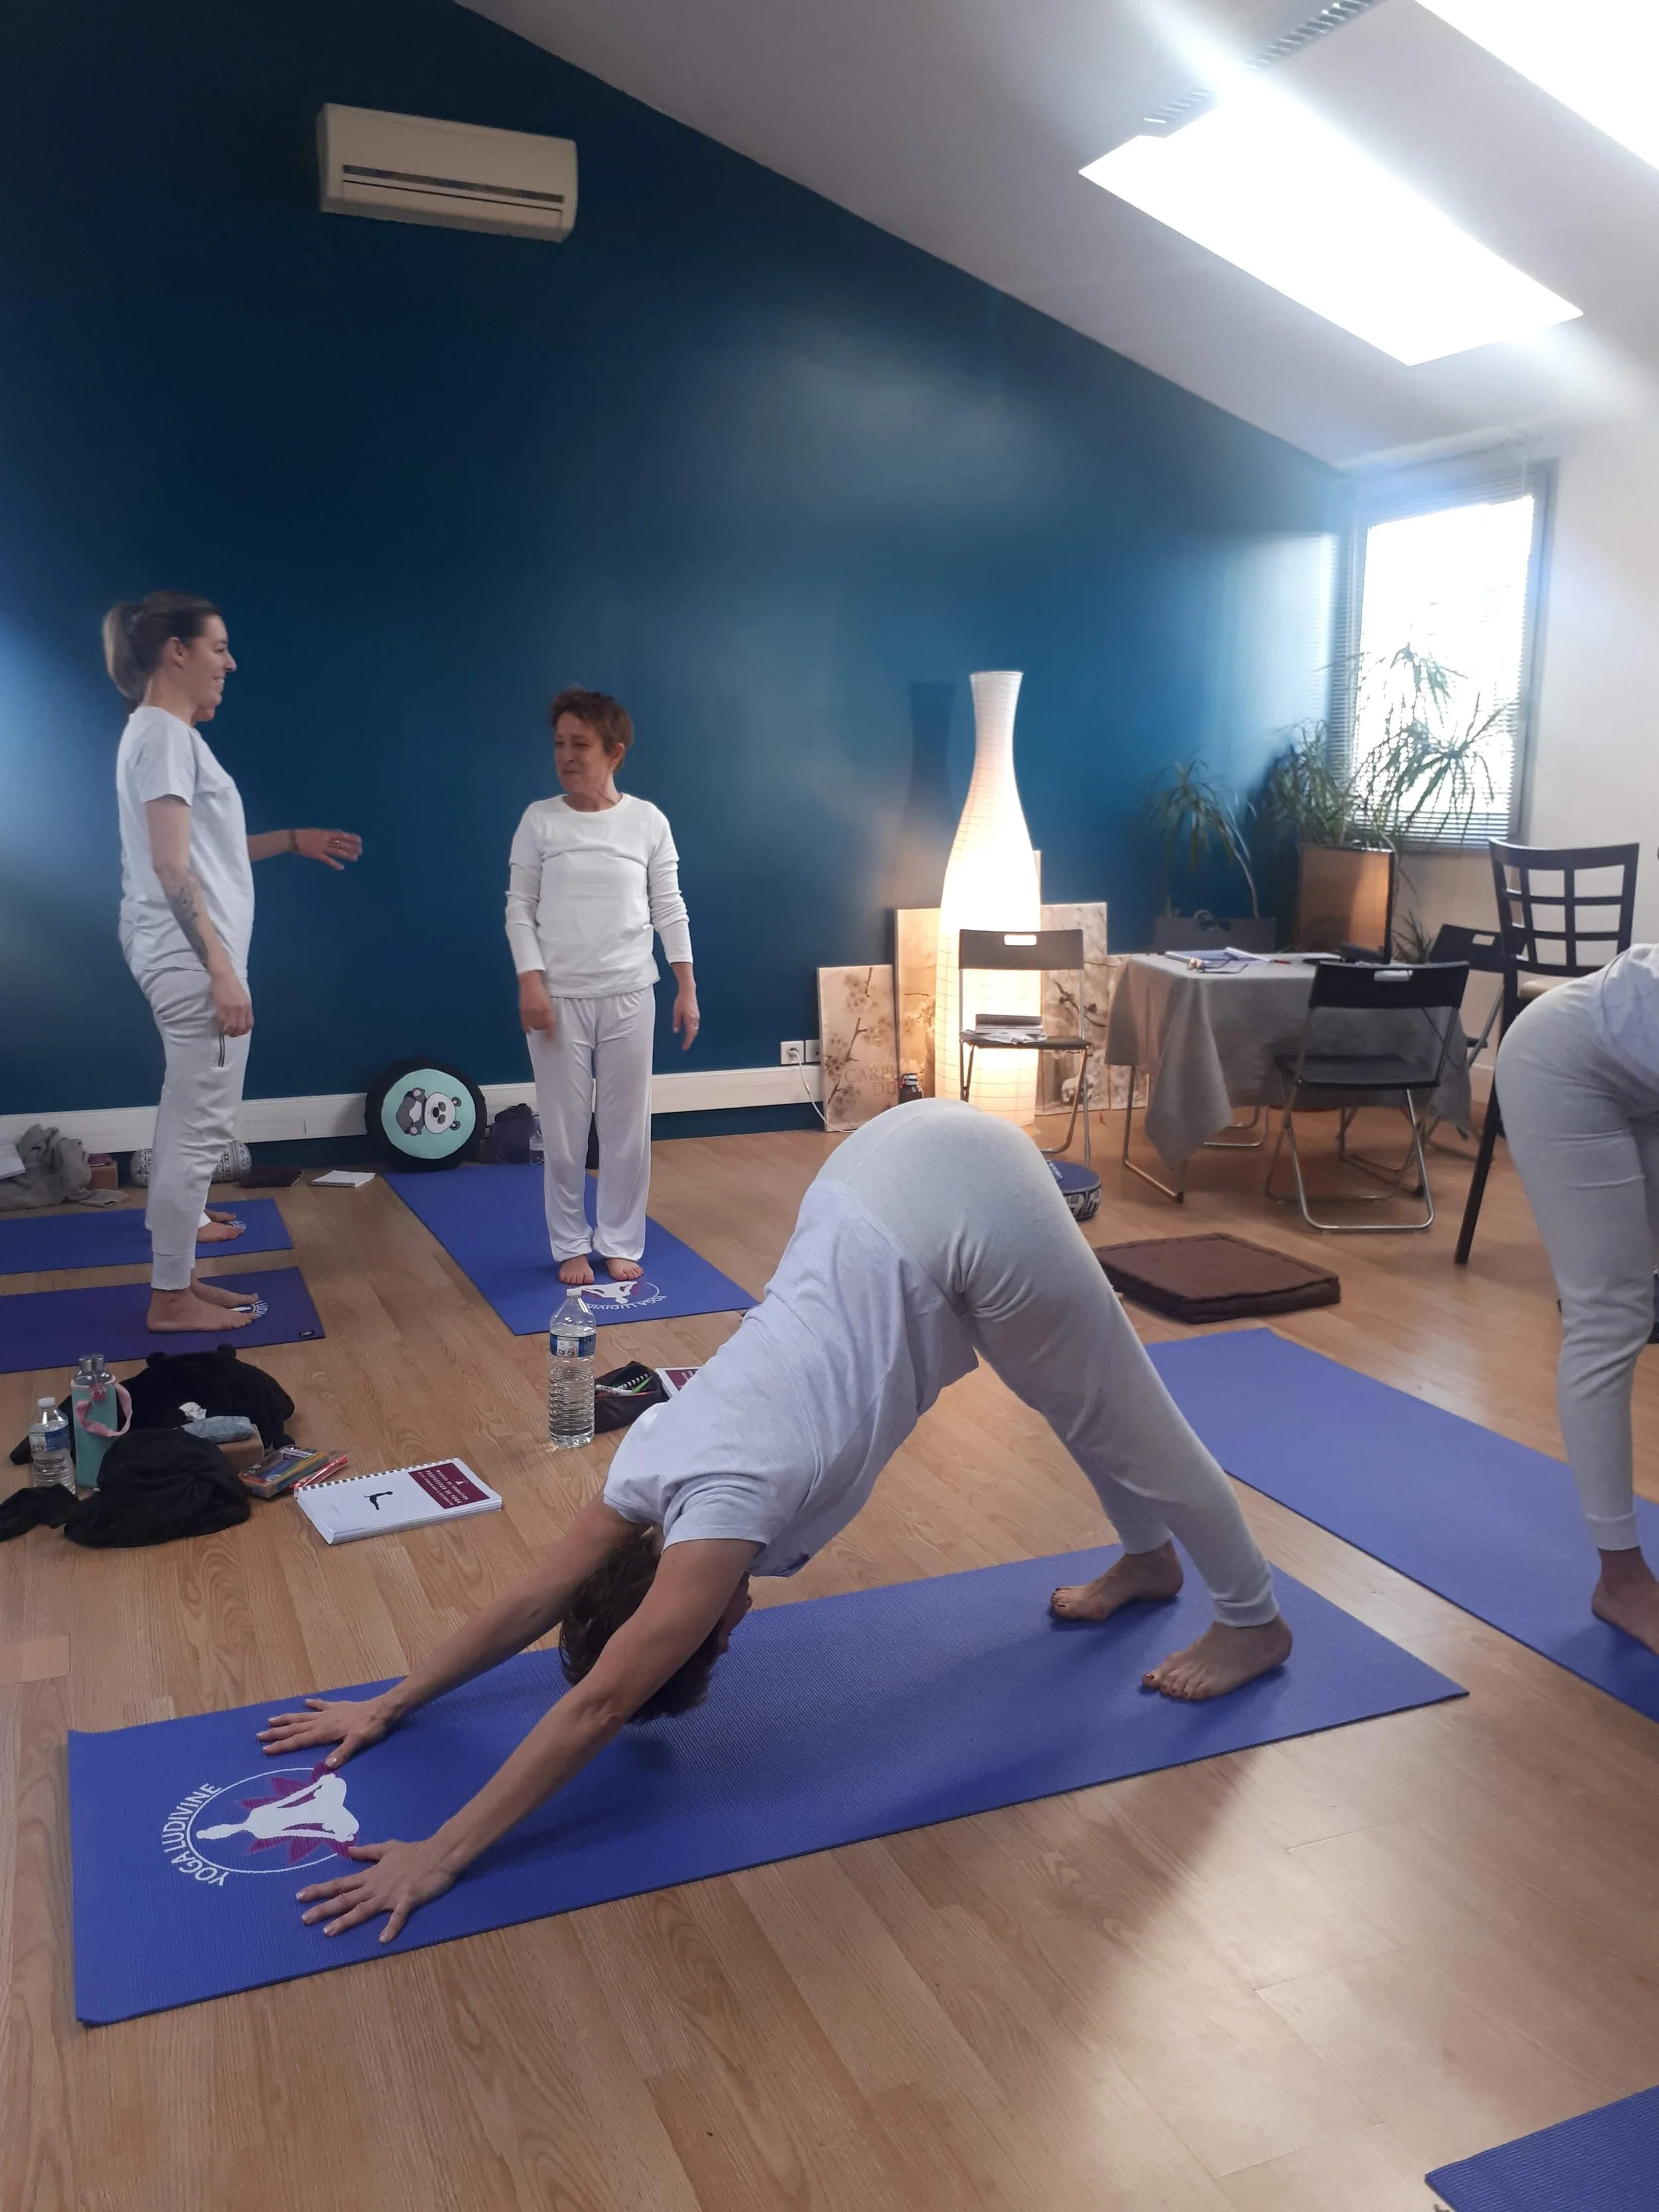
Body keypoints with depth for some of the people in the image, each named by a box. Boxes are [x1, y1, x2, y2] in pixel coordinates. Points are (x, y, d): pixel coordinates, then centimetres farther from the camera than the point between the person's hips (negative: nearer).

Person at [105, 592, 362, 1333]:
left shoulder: (170, 733, 16)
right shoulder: (164, 735, -15)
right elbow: (171, 866, -22)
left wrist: (294, 841, 22)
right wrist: (220, 970, -25)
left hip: (187, 956, 11)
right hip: (192, 959, -11)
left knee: (189, 1106, 26)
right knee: (204, 1121, -6)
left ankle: (174, 1219, 46)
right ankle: (172, 1296, 0)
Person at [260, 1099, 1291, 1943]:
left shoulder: (722, 1511, -16)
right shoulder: (659, 1460, 3)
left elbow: (597, 1706, -14)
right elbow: (536, 1599, 12)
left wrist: (440, 1856, -10)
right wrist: (387, 1706, 16)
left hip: (963, 1209, -6)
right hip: (893, 1163, 6)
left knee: (1123, 1421, 11)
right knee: (1084, 1405, 26)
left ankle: (1254, 1622, 30)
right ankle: (1149, 1560, 48)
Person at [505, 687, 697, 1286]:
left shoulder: (648, 820, 0)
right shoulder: (539, 820, -1)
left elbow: (669, 909, 3)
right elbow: (520, 908, 0)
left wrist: (687, 988, 0)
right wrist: (530, 982, -11)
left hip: (629, 995, 1)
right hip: (559, 996, 0)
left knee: (627, 1128, 6)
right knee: (563, 1131, 5)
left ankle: (620, 1242, 20)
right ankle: (571, 1245, 19)